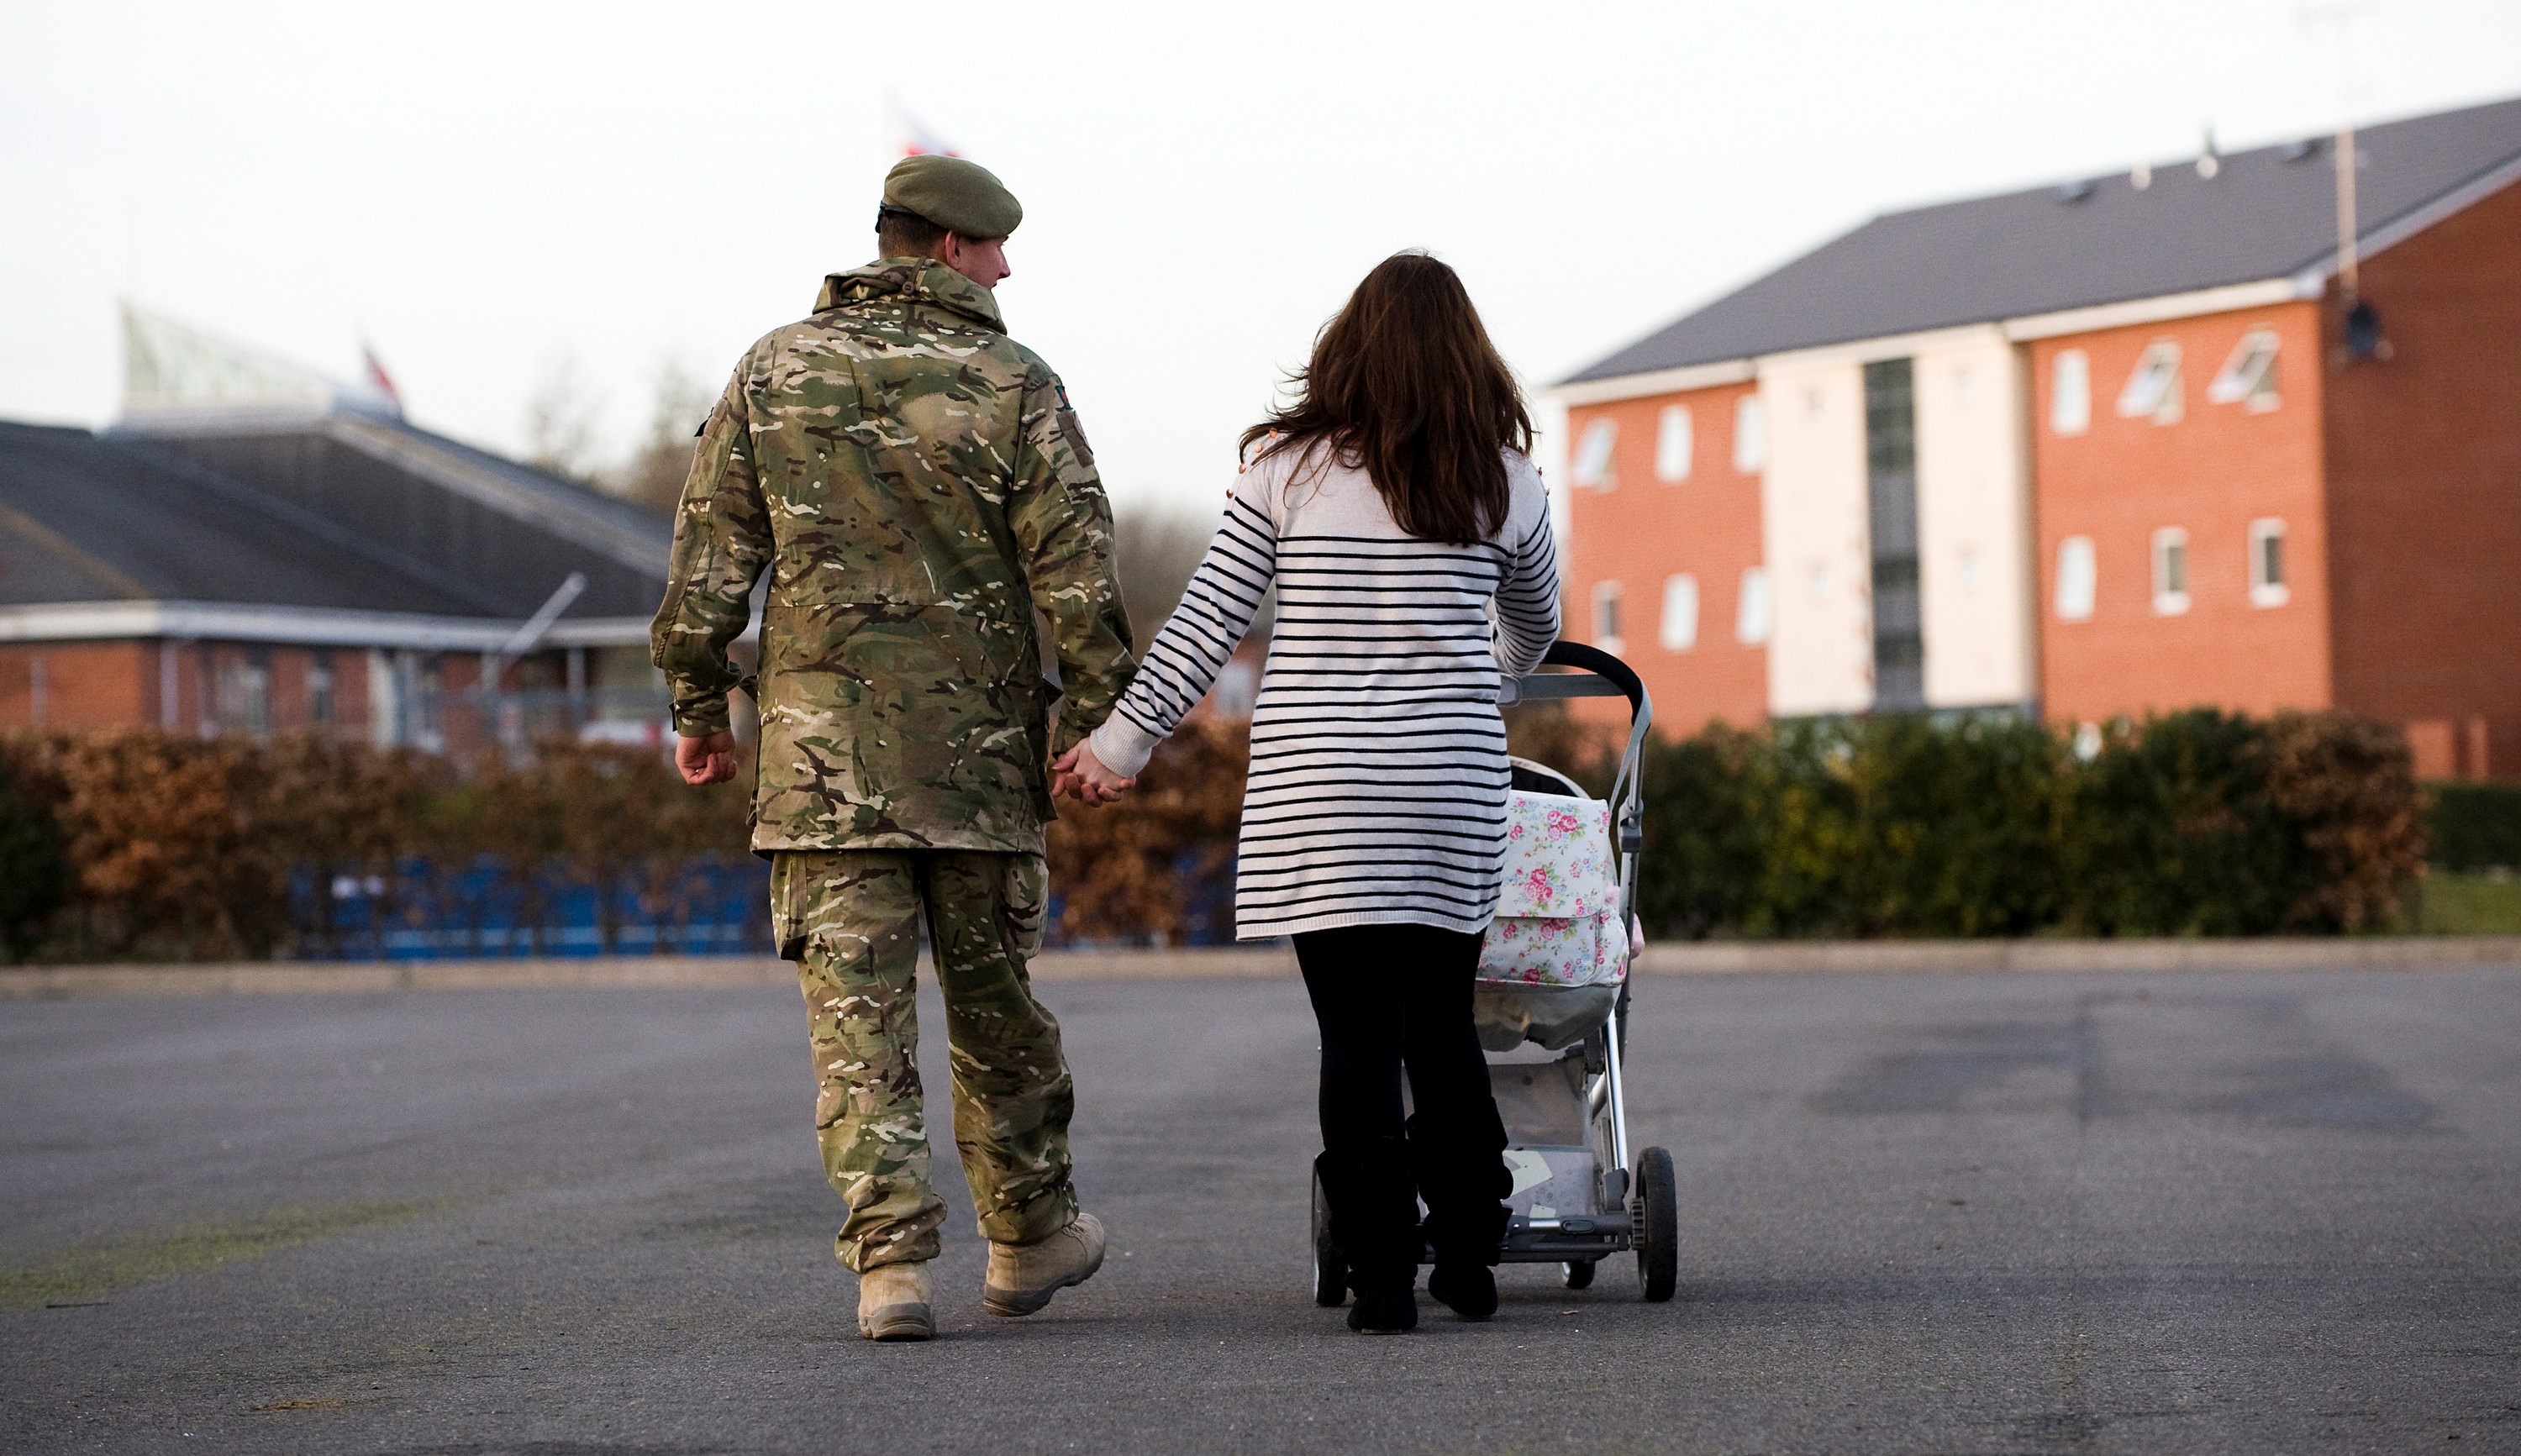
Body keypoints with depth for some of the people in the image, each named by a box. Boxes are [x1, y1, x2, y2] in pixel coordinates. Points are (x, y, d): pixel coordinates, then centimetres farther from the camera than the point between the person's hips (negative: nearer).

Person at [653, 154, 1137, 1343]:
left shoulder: (773, 373, 4)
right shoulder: (1013, 386, -3)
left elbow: (709, 558, 4)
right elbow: (1076, 575, -6)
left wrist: (697, 702, 12)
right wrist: (1099, 719, 1)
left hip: (822, 742, 1)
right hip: (980, 750, -1)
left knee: (857, 1011, 0)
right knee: (996, 1000, 14)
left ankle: (891, 1260, -8)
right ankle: (1027, 1239, 27)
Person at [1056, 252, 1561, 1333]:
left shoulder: (1289, 468, 0)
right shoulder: (1502, 480, 6)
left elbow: (1205, 623, -1)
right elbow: (1537, 622, 24)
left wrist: (1121, 741, 8)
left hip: (1318, 790, -2)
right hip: (1452, 786, 2)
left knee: (1358, 1034, 0)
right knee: (1443, 1026, 12)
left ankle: (1382, 1275, 0)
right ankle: (1468, 1261, 17)